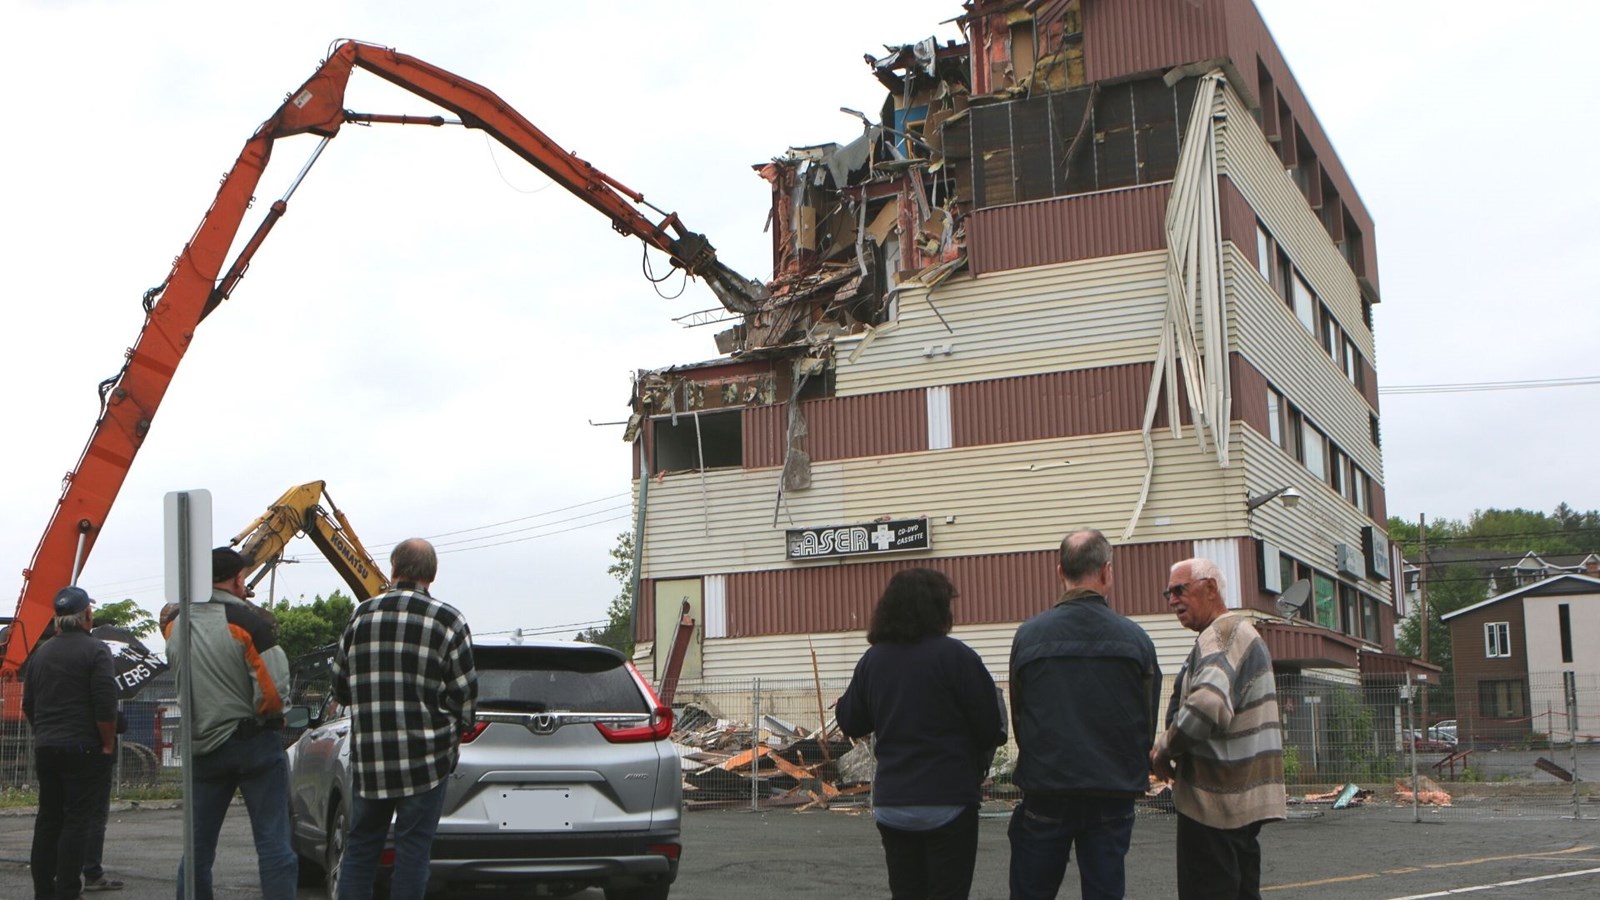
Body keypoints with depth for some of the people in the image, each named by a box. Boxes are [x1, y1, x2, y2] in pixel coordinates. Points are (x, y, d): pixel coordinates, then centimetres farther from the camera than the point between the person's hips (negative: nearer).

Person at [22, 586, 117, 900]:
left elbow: (28, 704, 18)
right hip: (83, 749, -7)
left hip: (45, 748, 7)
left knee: (48, 819, 13)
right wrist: (108, 745, -7)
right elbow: (105, 705, -16)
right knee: (76, 820, -6)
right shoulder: (95, 650, -10)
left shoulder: (41, 652, 12)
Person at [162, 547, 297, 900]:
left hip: (202, 748, 5)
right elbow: (274, 688, -19)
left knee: (198, 847, 14)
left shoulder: (175, 623, 3)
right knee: (273, 844, -3)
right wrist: (262, 714, 1)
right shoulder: (248, 619, -14)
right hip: (254, 742, -5)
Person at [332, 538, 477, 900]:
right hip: (426, 756, -3)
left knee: (361, 845, 14)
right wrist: (456, 732, 15)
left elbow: (340, 687, 13)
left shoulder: (362, 615, 5)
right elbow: (464, 693, -4)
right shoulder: (448, 620, -5)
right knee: (412, 846, 4)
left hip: (368, 753, 3)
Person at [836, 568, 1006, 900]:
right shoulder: (954, 655, -13)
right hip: (947, 801, -5)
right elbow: (991, 726, -11)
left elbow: (851, 723, 12)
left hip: (890, 804, 5)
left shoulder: (872, 659, 3)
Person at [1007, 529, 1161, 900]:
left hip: (1045, 790, 0)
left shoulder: (1028, 635, -6)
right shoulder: (1135, 639, -4)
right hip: (1113, 794, 1)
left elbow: (1018, 716, 2)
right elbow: (1149, 721, 3)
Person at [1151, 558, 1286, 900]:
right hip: (1245, 800, 10)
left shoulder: (1221, 635, -15)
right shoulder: (1244, 632, 19)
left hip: (1214, 801, -10)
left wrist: (1164, 750, -16)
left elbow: (1207, 705, -32)